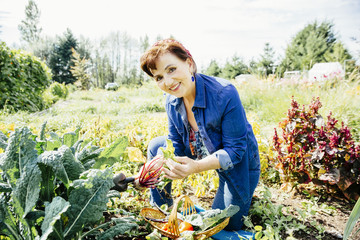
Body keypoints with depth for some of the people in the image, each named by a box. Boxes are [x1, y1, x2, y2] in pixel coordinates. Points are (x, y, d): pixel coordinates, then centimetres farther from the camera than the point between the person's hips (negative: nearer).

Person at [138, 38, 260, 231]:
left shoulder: (225, 94, -33)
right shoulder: (172, 100, -12)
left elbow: (235, 149, -27)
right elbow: (176, 144, -4)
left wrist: (196, 166, -42)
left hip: (237, 163, -5)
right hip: (201, 153, 6)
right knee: (156, 146, -3)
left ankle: (245, 197, 32)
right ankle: (159, 211, 14)